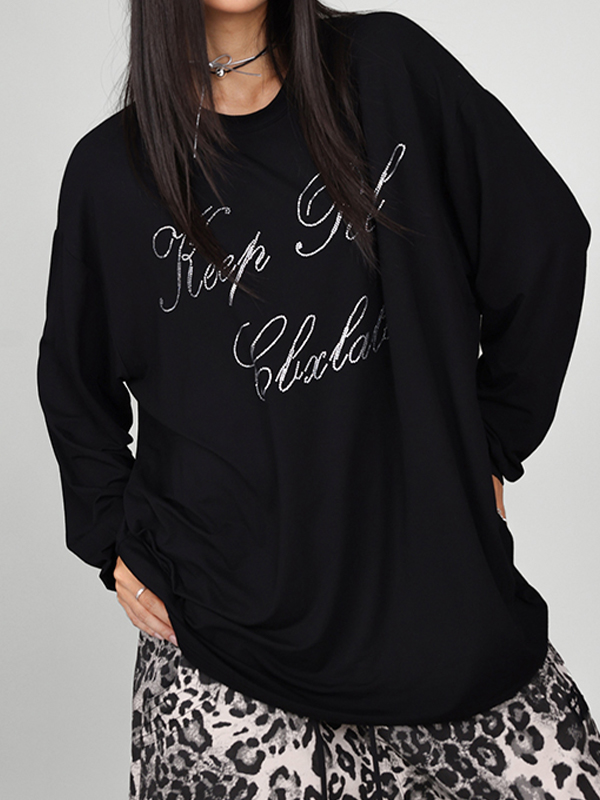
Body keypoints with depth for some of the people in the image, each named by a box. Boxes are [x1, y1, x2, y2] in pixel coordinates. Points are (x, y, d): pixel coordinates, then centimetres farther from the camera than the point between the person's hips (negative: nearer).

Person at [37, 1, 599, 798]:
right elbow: (74, 383, 15)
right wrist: (113, 539, 6)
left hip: (429, 561, 1)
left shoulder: (388, 66, 2)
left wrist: (493, 441, 4)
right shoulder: (111, 170, 4)